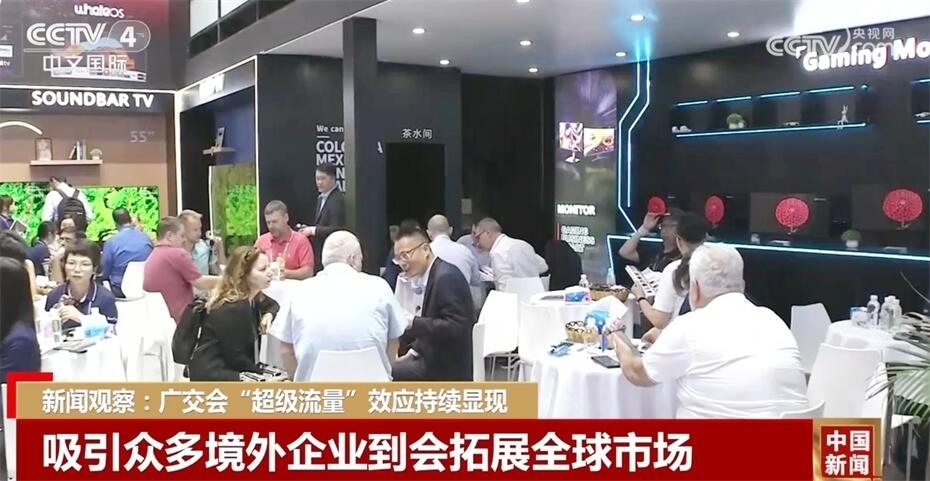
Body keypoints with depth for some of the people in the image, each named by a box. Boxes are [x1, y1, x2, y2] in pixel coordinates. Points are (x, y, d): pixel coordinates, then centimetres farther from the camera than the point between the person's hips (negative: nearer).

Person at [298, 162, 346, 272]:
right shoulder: (321, 198, 16)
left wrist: (313, 230, -16)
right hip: (319, 252, 9)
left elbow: (336, 230, -19)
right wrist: (309, 229, 4)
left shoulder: (337, 199, -14)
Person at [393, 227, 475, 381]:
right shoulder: (433, 275, 9)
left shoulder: (446, 277, -20)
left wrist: (413, 323, -25)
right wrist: (414, 351, 9)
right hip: (437, 359, 9)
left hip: (447, 366, -9)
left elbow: (456, 327, -26)